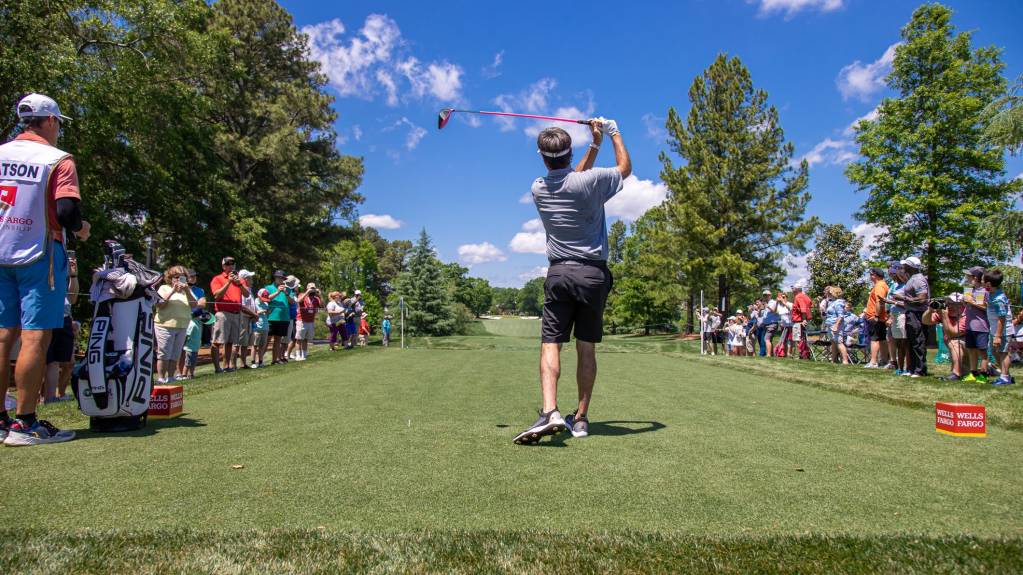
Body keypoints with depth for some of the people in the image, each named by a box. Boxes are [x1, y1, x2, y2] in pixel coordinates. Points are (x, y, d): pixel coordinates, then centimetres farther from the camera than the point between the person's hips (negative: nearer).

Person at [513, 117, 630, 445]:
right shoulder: (591, 181, -6)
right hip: (593, 273, 0)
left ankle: (549, 411, -23)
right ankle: (581, 418, 11)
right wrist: (613, 133, 26)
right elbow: (625, 168, 14)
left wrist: (595, 145, 27)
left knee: (550, 343, -4)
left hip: (559, 274, 1)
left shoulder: (539, 189, 5)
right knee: (587, 348, 7)